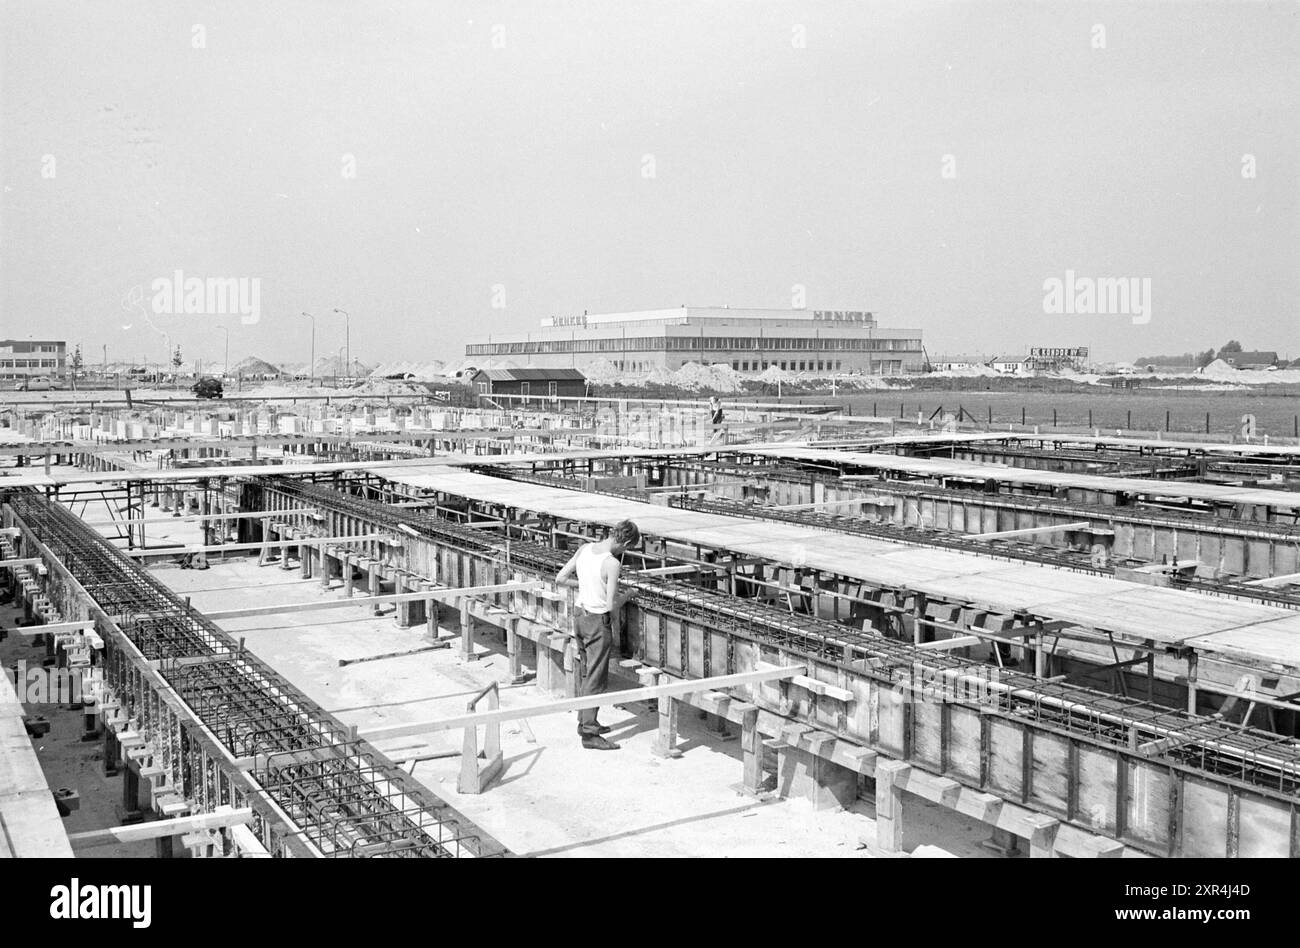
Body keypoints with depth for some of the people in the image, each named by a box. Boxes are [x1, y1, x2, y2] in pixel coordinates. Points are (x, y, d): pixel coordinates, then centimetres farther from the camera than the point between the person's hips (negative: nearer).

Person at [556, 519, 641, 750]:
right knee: (596, 679, 0)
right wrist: (625, 597, -2)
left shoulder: (584, 549, -1)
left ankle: (584, 721, 31)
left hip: (579, 614, 8)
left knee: (586, 672, 20)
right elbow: (612, 605, -22)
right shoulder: (611, 563, -22)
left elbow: (560, 579, 5)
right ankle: (589, 734, 3)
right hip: (598, 621, -8)